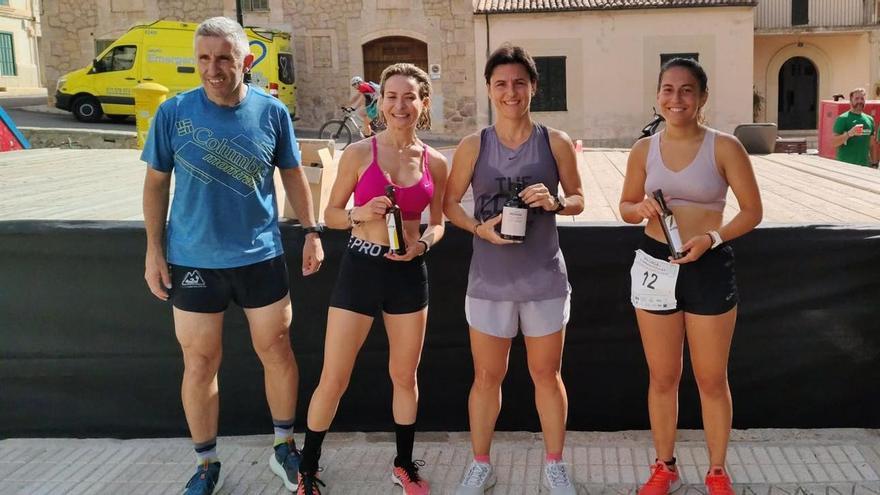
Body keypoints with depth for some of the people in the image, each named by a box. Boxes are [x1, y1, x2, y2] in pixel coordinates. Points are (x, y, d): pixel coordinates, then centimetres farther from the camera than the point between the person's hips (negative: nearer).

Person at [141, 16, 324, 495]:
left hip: (260, 256, 1)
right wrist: (154, 250, -2)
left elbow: (293, 174, 7)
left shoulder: (271, 112, -5)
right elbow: (156, 183, 1)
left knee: (277, 352, 10)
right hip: (192, 260, 0)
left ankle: (284, 447, 31)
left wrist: (311, 231, 1)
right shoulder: (173, 112, -7)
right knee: (199, 363, 8)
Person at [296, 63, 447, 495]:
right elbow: (331, 214, 1)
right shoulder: (359, 154, -6)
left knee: (405, 376, 15)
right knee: (333, 380, 2)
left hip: (409, 274, 2)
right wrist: (361, 214, -19)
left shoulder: (435, 162, 1)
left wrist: (423, 243, -9)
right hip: (360, 270, -2)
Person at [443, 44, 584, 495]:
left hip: (544, 278, 0)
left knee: (546, 374, 12)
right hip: (489, 279, 0)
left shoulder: (555, 142, -1)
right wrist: (479, 227, -15)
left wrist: (554, 202, -16)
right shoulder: (473, 146, -1)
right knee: (487, 377, 11)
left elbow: (578, 199, 6)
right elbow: (449, 203, 4)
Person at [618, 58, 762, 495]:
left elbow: (752, 211, -4)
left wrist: (712, 238, -19)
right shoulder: (644, 150, 1)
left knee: (712, 379, 9)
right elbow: (626, 208, 12)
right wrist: (643, 208, -11)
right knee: (662, 377, 13)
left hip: (709, 268, -2)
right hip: (654, 267, 2)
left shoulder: (724, 147, -7)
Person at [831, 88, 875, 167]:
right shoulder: (843, 119, -5)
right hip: (846, 165, -6)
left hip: (865, 165, 6)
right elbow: (833, 143, -12)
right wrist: (849, 133, -26)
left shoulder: (869, 119, 13)